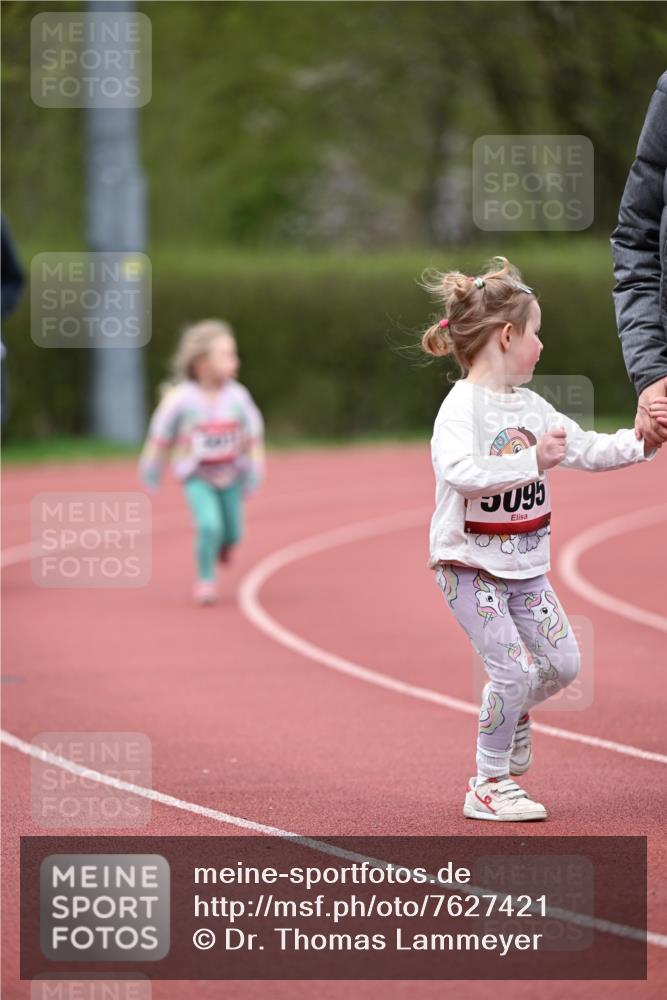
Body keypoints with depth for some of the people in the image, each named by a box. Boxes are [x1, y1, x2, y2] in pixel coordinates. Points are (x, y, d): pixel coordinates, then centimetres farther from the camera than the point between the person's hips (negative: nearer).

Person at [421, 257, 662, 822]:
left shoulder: (531, 407, 7)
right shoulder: (462, 407, -17)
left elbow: (587, 451, 13)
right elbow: (460, 471, -34)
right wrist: (531, 462, -37)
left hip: (524, 565, 7)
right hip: (470, 563, -7)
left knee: (562, 664, 5)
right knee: (515, 668, -12)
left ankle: (514, 713, 36)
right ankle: (489, 786, 1)